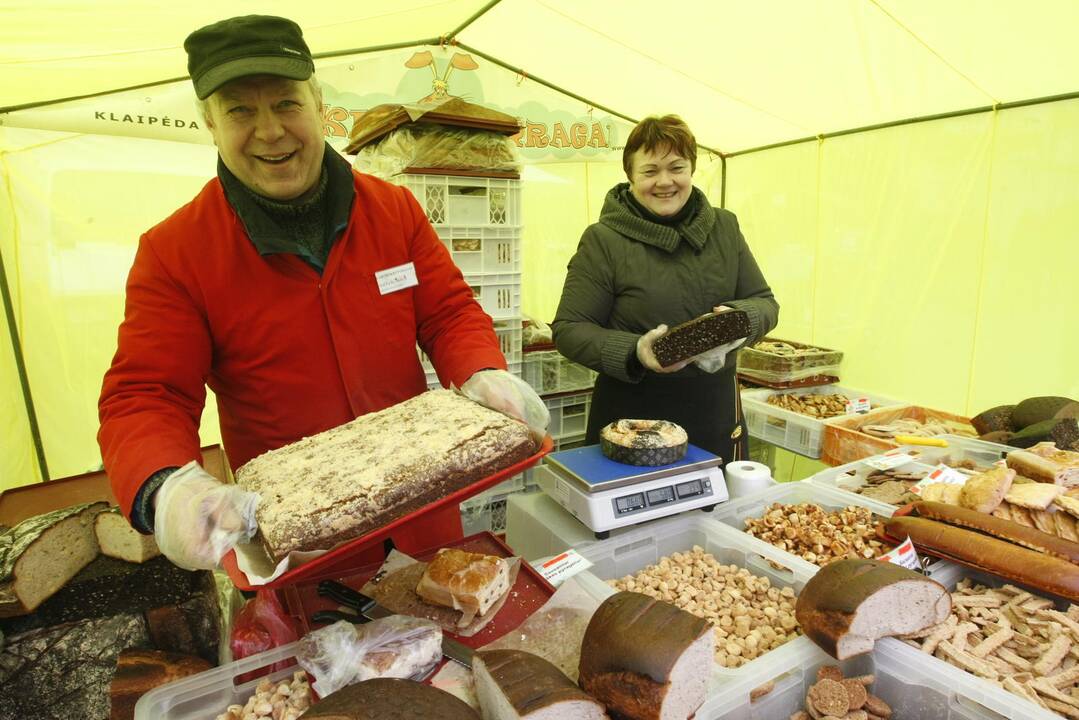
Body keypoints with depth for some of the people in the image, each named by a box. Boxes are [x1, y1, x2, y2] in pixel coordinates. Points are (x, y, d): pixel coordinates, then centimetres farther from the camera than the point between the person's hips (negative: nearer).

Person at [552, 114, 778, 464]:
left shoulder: (724, 227, 6)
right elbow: (568, 329, -8)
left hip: (716, 414, 4)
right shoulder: (603, 240, -8)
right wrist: (634, 352, -24)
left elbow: (764, 302, 10)